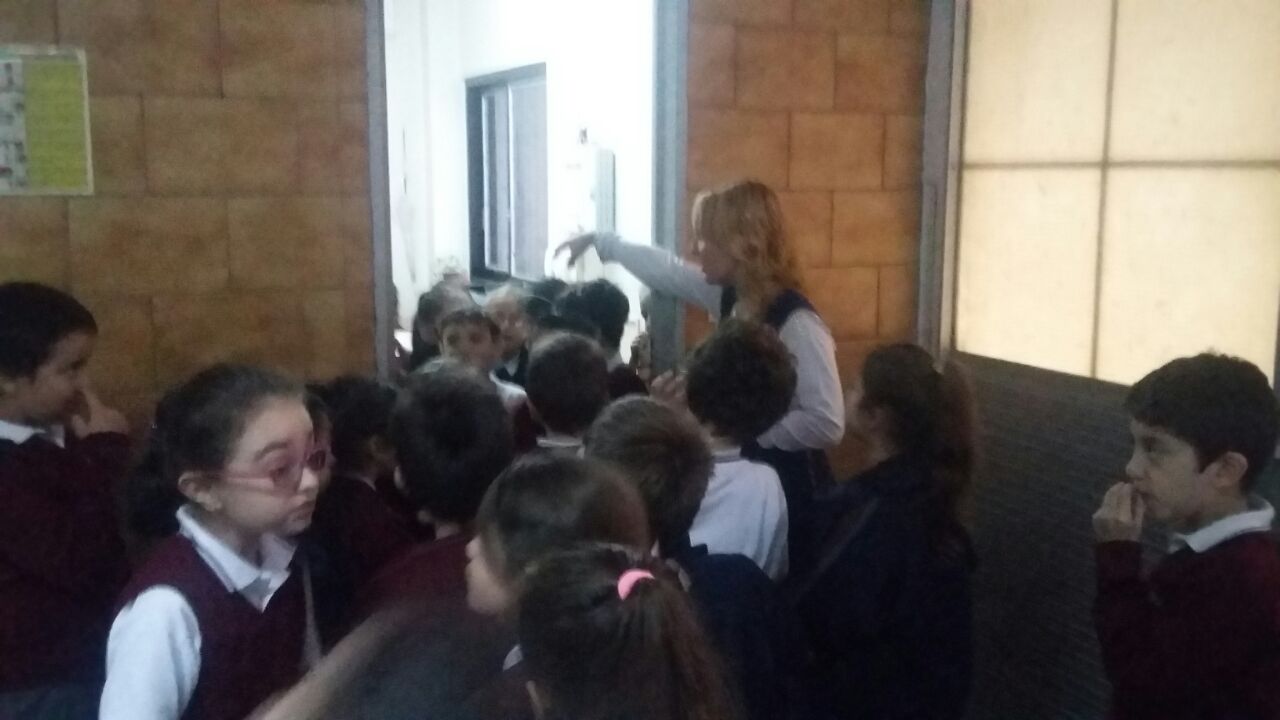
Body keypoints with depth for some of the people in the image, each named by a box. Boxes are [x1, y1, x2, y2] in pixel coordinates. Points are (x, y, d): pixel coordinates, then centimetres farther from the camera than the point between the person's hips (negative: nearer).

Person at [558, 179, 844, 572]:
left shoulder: (798, 324, -24)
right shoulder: (730, 297, 0)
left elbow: (827, 425, -27)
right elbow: (668, 270, 16)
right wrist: (597, 241, 26)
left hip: (789, 489, -8)